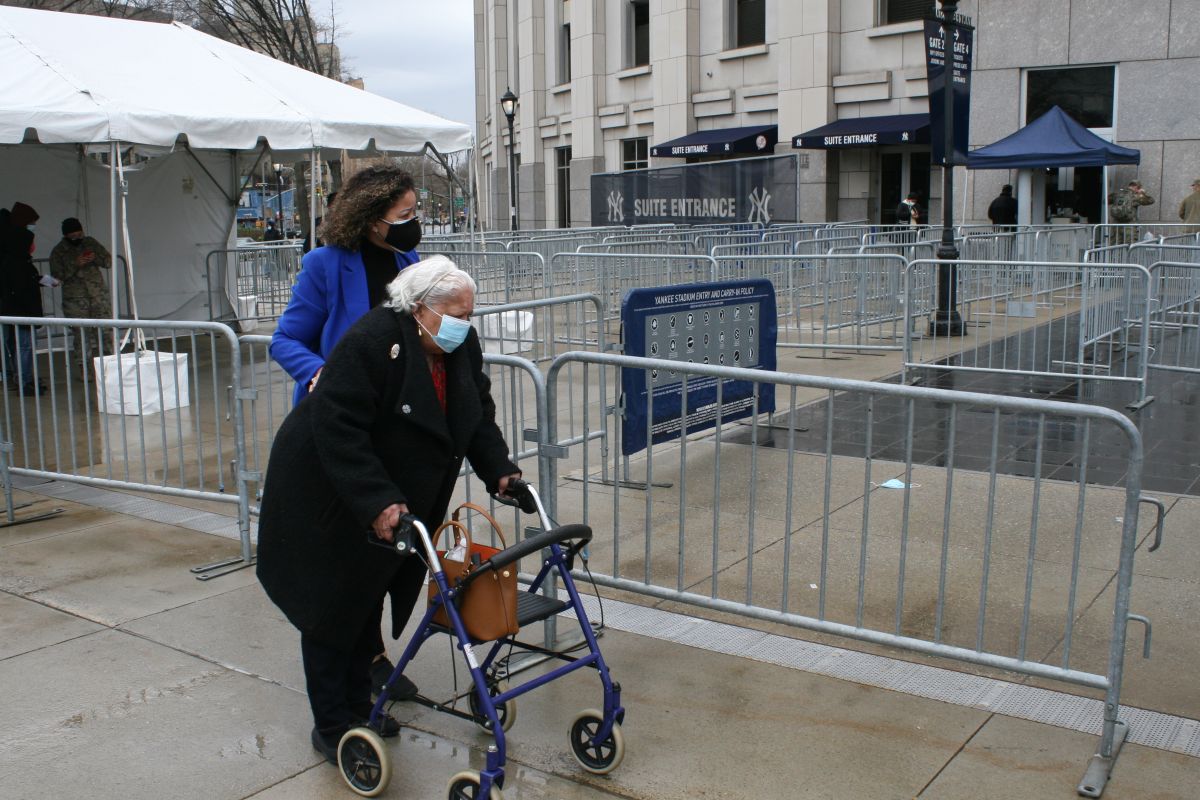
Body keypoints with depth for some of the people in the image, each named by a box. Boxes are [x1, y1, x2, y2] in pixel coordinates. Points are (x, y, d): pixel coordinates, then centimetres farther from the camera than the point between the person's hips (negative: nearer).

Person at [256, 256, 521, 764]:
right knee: (333, 608, 2)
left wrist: (499, 471, -10)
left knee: (369, 600, 18)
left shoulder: (462, 346, -5)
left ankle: (359, 706, 32)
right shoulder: (370, 343, -29)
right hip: (326, 497, -7)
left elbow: (479, 415, 4)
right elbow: (338, 433, -33)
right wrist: (376, 503, -39)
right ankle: (331, 727, 14)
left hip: (400, 498, 8)